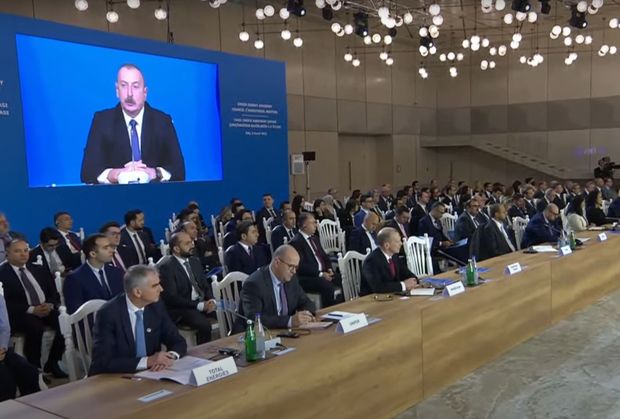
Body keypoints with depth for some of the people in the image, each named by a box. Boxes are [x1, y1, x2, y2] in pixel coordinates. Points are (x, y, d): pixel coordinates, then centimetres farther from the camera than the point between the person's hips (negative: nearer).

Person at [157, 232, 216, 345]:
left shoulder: (194, 261, 12)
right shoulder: (166, 266, -11)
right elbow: (171, 297, -17)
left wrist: (211, 300, -8)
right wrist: (200, 305, -20)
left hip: (203, 302, 7)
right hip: (180, 308, -7)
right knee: (204, 324, -31)